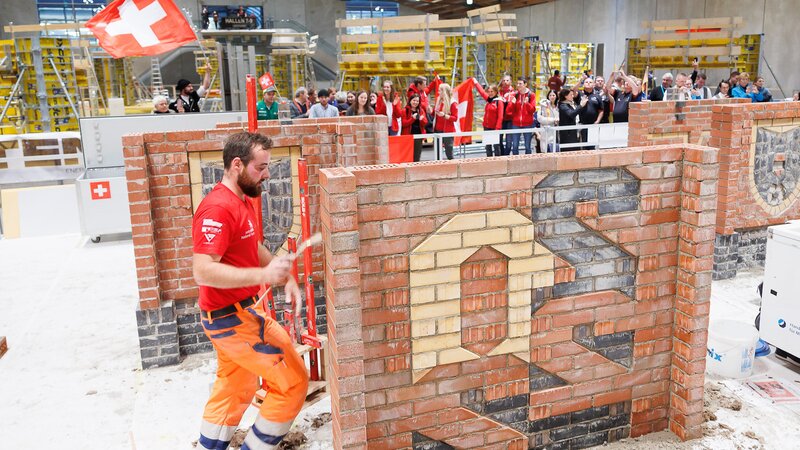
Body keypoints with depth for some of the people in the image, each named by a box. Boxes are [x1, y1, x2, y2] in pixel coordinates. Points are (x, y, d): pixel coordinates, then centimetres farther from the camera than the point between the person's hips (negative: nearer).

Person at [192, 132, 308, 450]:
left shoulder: (242, 201, 9)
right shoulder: (218, 208, -23)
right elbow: (203, 271, -29)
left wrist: (286, 278, 7)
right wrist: (263, 275, -34)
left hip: (235, 312, 10)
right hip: (233, 317, -10)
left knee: (233, 389, 23)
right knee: (292, 382, -3)